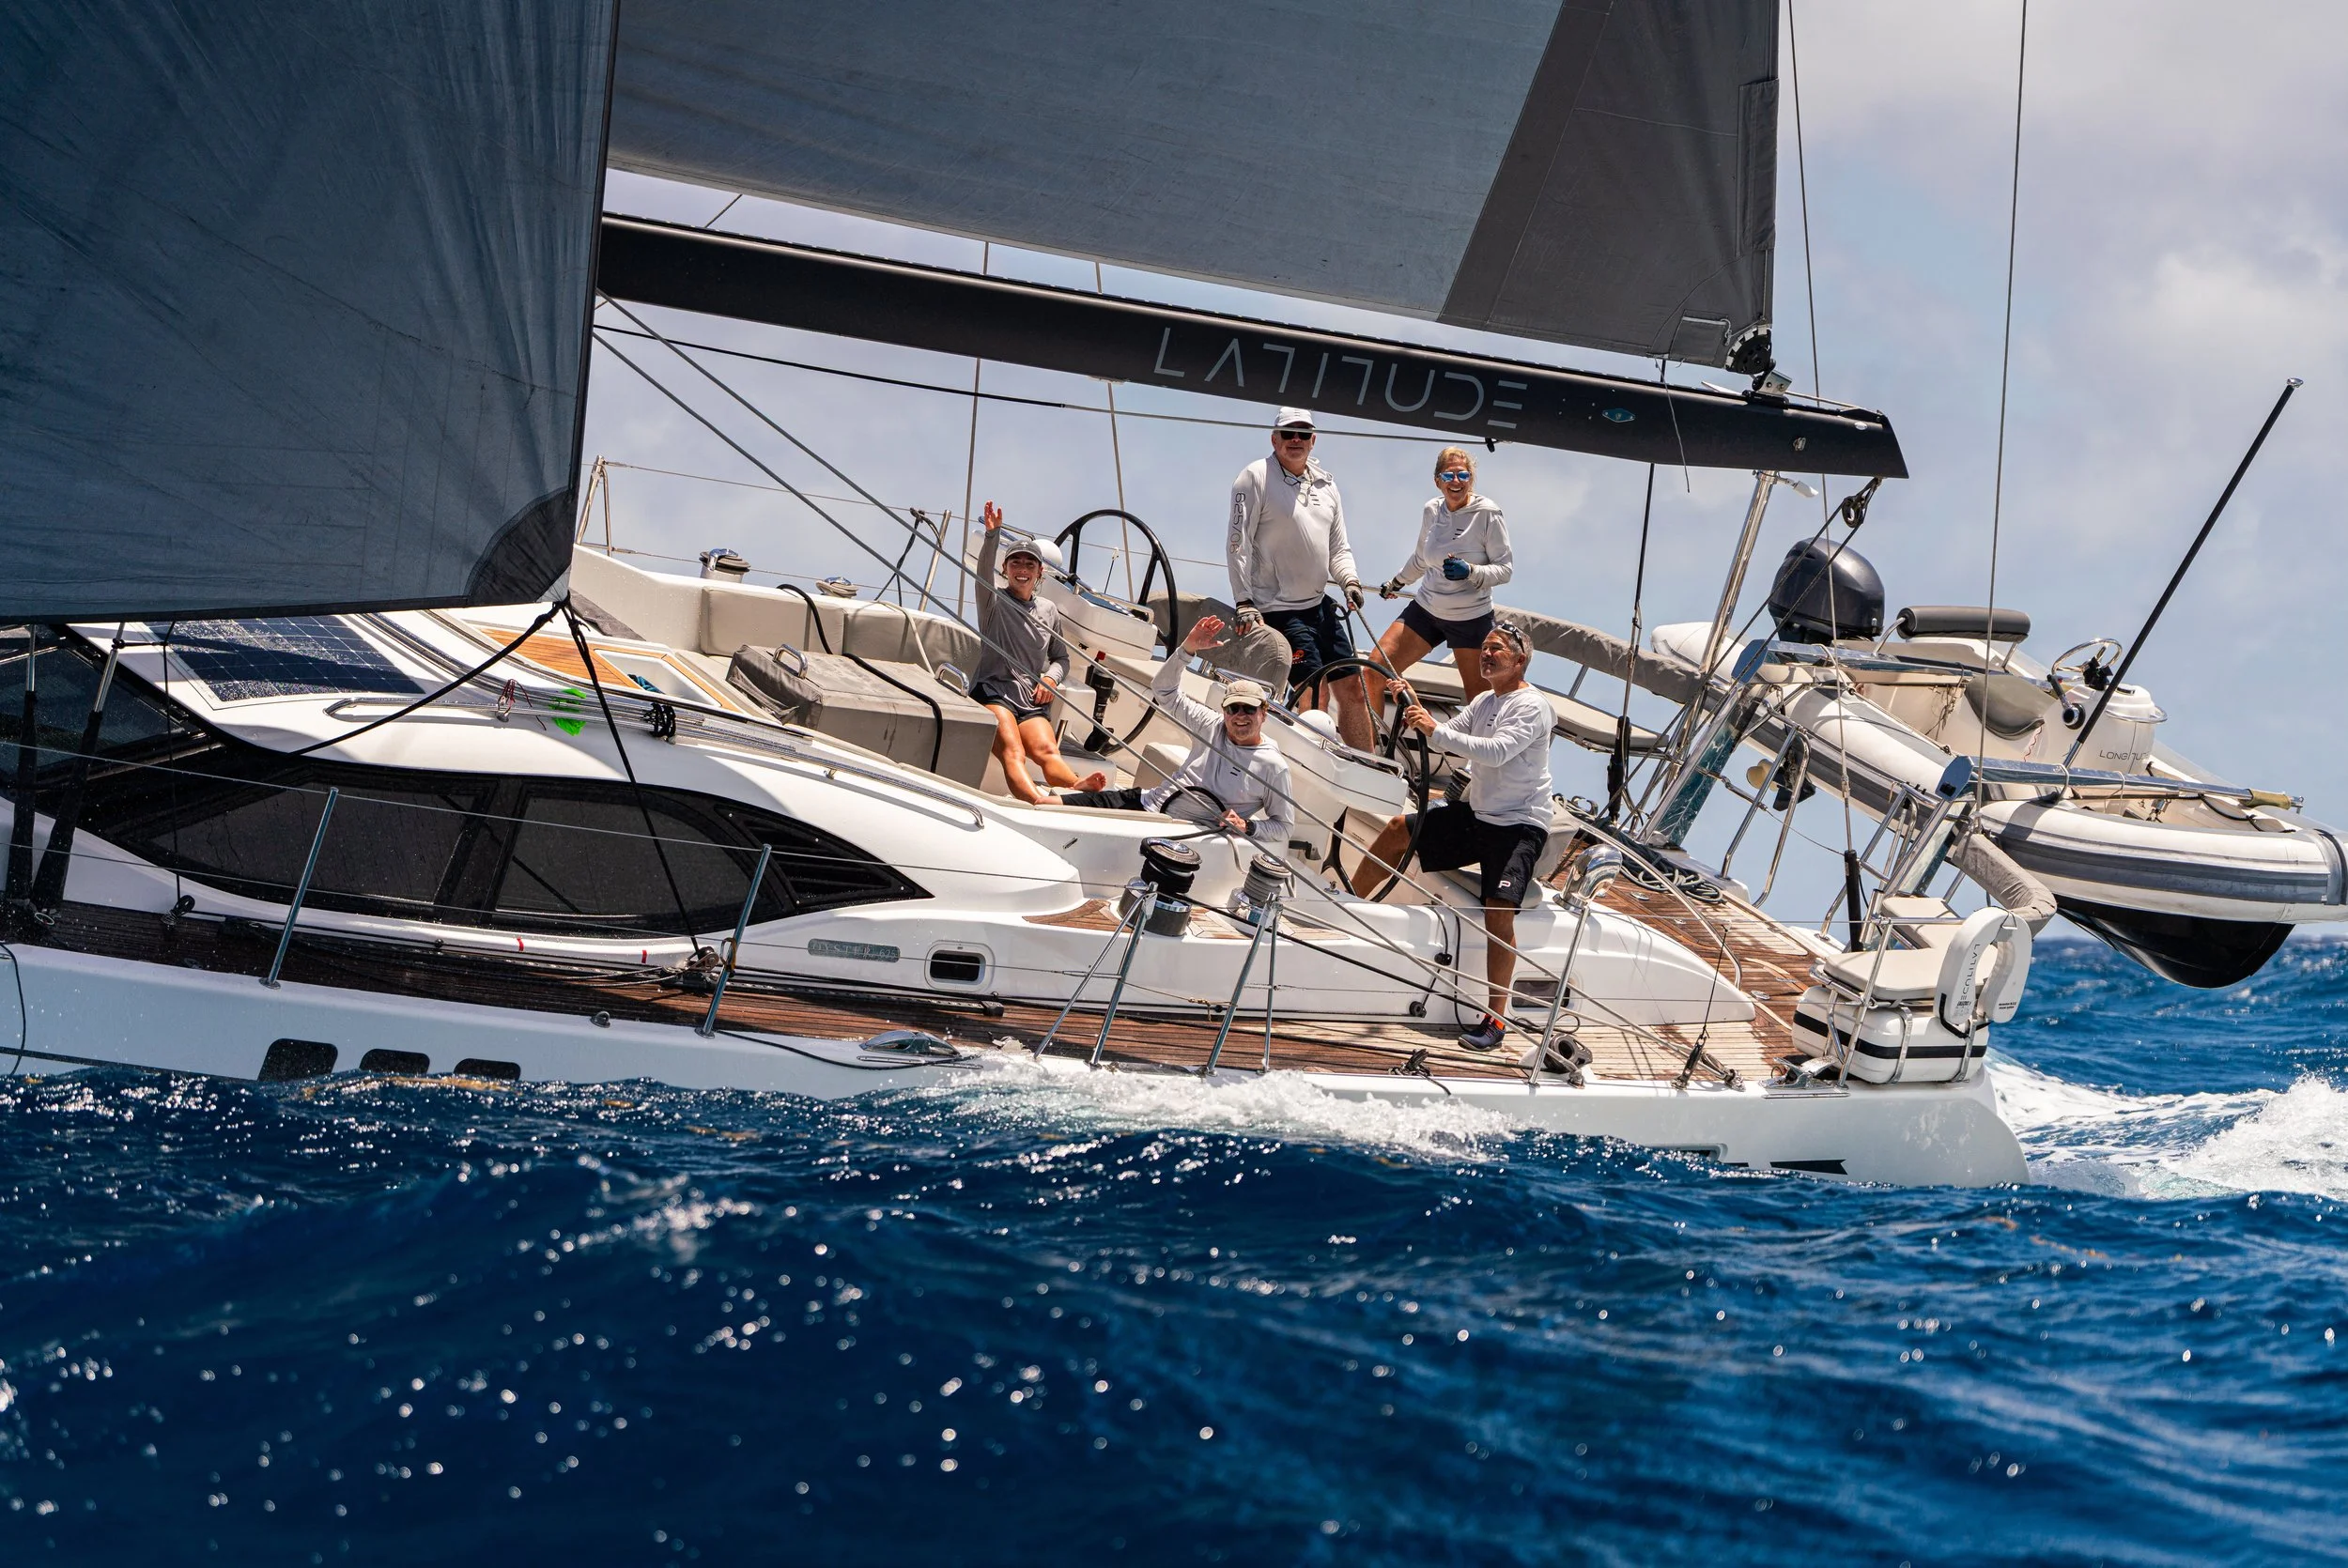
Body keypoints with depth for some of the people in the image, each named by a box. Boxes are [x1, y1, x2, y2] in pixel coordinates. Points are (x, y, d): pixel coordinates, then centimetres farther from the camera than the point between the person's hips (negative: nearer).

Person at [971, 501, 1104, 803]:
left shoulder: (1048, 610, 22)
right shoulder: (993, 601, 11)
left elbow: (1061, 658, 29)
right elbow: (984, 568, -10)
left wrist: (1051, 678, 4)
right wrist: (992, 535, -30)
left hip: (1031, 698, 4)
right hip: (993, 689, -4)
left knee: (1047, 750, -27)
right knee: (1013, 752, -32)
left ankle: (1079, 789, -58)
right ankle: (1038, 801, -61)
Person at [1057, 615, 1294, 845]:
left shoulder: (1273, 765, -4)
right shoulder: (1212, 726, 9)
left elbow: (1284, 825, 2)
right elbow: (1164, 689, 9)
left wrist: (1248, 827, -16)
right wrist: (1187, 649, -6)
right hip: (1150, 802, 5)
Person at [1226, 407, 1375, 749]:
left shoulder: (1325, 484, 12)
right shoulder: (1256, 478, -7)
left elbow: (1338, 547, 16)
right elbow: (1238, 545, -10)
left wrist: (1350, 581, -4)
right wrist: (1244, 603, -17)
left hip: (1320, 605, 7)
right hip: (1279, 611, -7)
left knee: (1353, 689, 8)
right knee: (1315, 697, -14)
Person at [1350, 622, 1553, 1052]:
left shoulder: (1531, 706, -15)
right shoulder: (1484, 701, 12)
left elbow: (1496, 751, -30)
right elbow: (1447, 740, 12)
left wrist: (1435, 729, -33)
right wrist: (1415, 709, -4)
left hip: (1519, 826, -9)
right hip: (1477, 814, 9)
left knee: (1499, 914, -21)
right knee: (1398, 831, 11)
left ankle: (1495, 1020, -20)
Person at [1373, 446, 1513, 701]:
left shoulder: (1487, 514, -13)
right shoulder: (1432, 510, 1)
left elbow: (1506, 568, -12)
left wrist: (1470, 571, -30)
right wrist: (1395, 583, 33)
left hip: (1470, 619, -5)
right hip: (1426, 610, 5)